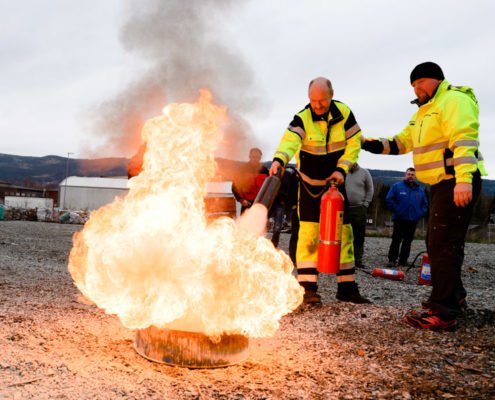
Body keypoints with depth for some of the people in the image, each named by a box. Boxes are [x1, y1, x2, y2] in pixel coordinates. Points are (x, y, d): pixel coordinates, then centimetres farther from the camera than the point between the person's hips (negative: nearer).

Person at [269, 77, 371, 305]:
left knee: (343, 232, 5)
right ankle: (308, 288, -5)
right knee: (308, 233, -11)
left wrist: (341, 169, -20)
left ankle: (347, 287, 15)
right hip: (310, 184, -3)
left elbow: (354, 143, -6)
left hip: (336, 183, 3)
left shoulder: (344, 113, -9)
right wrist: (279, 159, -57)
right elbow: (290, 140, -37)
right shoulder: (302, 118, -18)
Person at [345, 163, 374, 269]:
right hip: (344, 208, 1)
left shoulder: (364, 172, 4)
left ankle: (358, 260, 4)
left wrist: (365, 204, -1)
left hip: (359, 209, -1)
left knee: (359, 236, 0)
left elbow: (370, 190, 6)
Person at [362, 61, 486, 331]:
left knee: (443, 245, -12)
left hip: (457, 183, -10)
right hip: (441, 184, 11)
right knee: (438, 243, 18)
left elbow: (464, 139, -22)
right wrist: (371, 144, 8)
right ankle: (454, 296, 34)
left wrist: (464, 179, -32)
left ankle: (443, 314, -8)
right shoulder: (424, 111, 22)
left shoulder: (454, 100, -10)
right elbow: (402, 142, 22)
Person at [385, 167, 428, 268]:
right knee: (396, 240, -5)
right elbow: (389, 199, -4)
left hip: (413, 221, 4)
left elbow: (425, 204, 17)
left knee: (408, 241, 7)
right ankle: (392, 260, -5)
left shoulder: (420, 190, 11)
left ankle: (403, 260, 13)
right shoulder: (397, 186, -1)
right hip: (399, 219, -4)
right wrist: (397, 210, -9)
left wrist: (419, 213, 2)